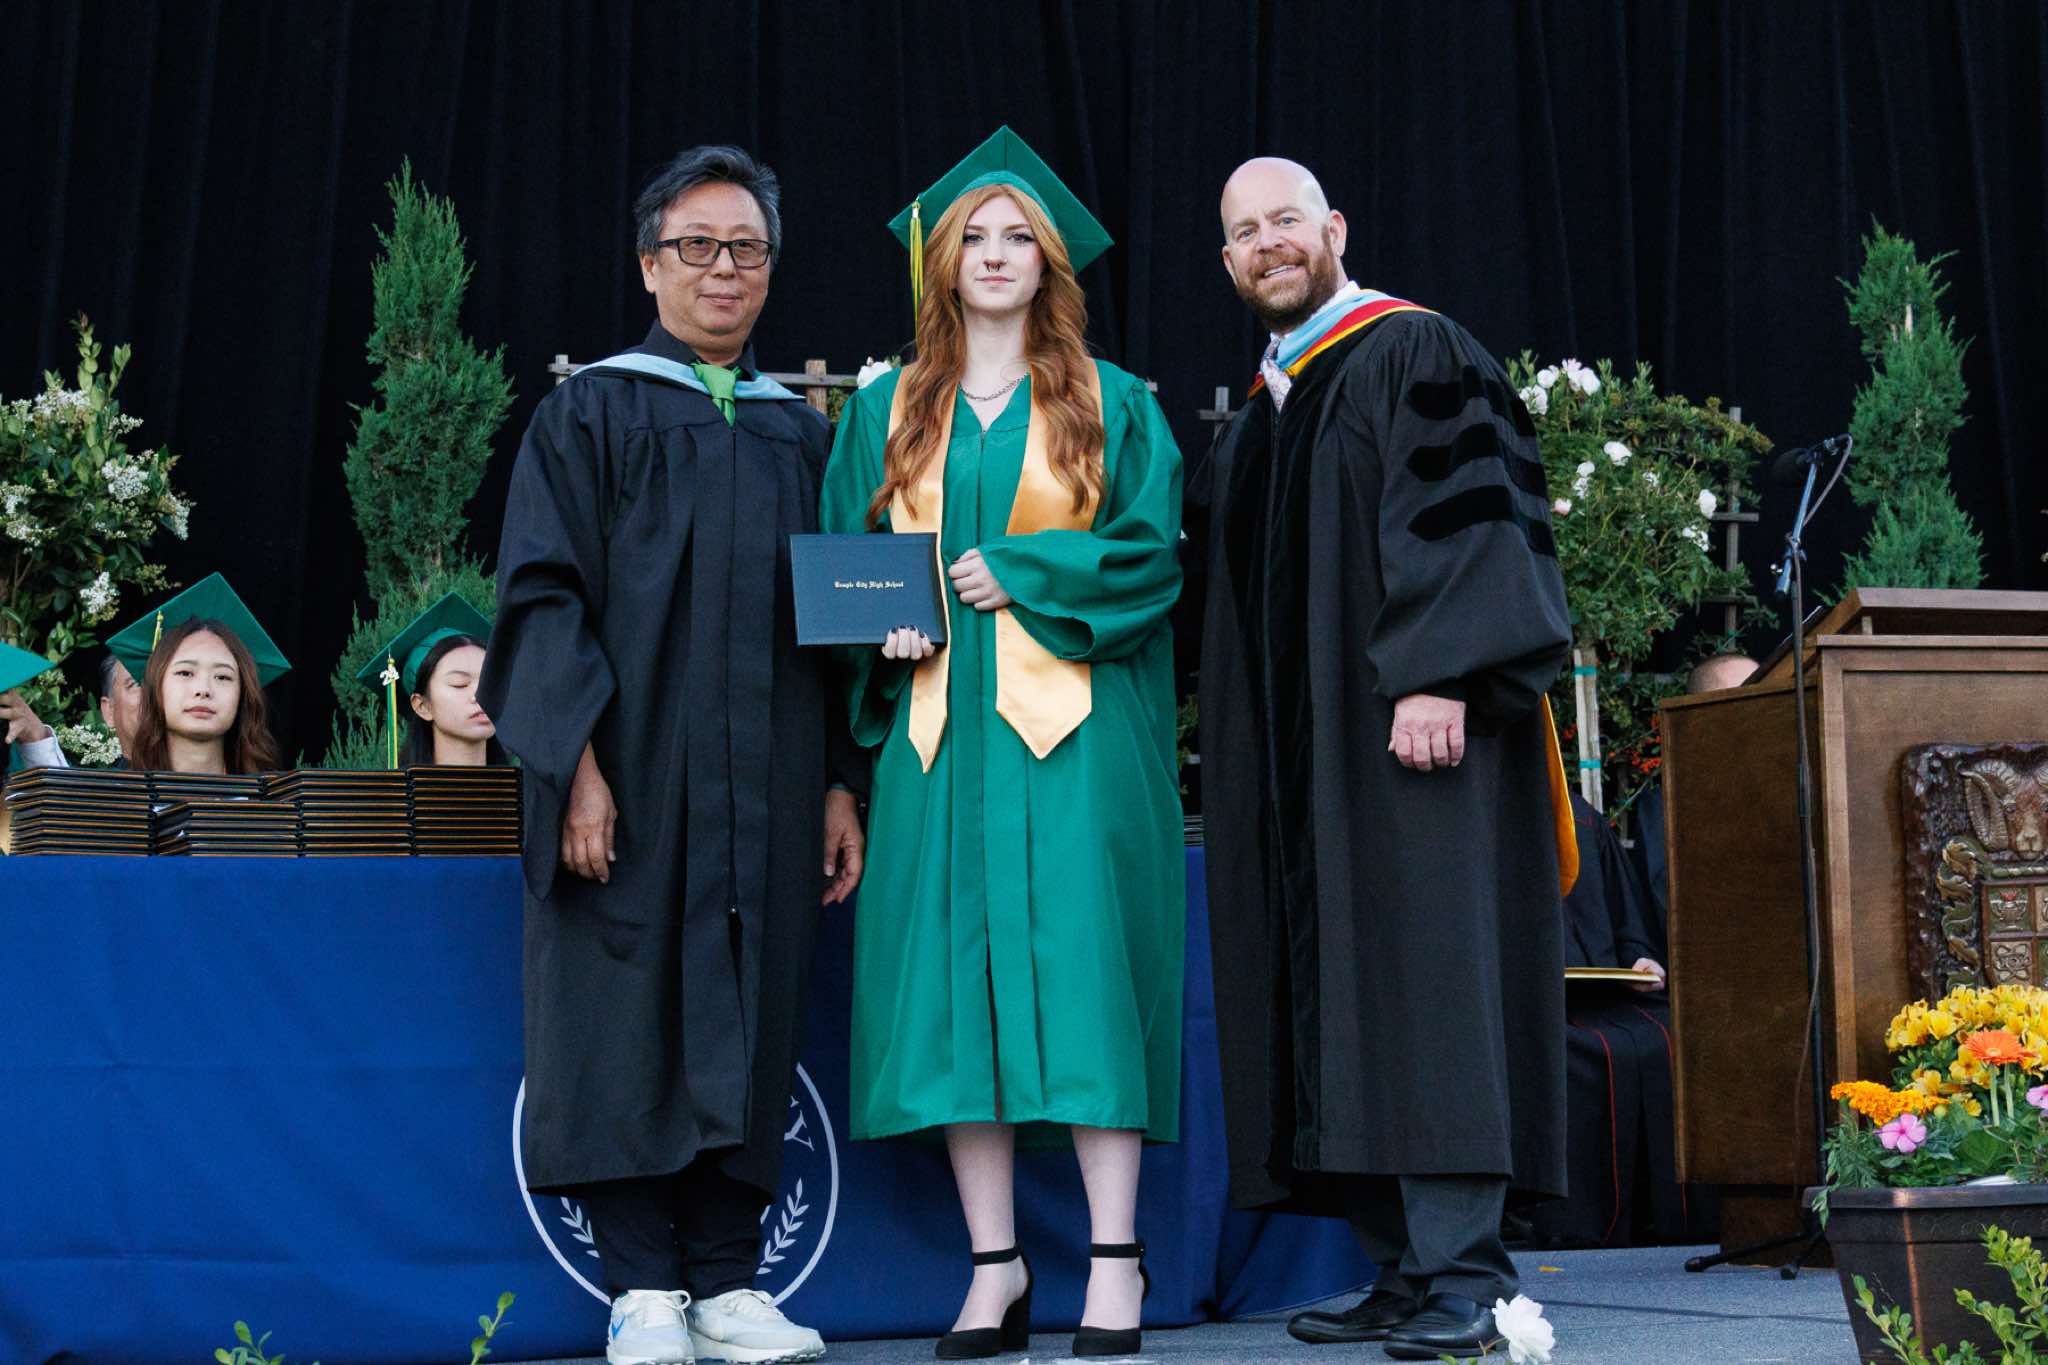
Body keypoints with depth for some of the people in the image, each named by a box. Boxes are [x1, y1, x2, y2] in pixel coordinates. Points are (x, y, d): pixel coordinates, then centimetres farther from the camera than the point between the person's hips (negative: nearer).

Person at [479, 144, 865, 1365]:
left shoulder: (801, 436, 16)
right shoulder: (592, 414, 4)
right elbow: (545, 593, -4)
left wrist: (841, 785, 7)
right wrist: (578, 764, -15)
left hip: (766, 791, 4)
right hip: (635, 779, -3)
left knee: (749, 1023, 3)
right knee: (632, 1020, -3)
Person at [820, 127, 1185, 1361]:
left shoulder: (1111, 404, 9)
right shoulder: (890, 412, 15)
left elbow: (1155, 550, 0)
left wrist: (1018, 574, -10)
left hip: (1072, 726, -2)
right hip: (943, 730, 2)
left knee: (1083, 964, -8)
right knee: (957, 973, -2)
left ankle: (1113, 1255, -4)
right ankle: (995, 1263, 3)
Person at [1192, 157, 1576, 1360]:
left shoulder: (1415, 356, -3)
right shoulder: (1259, 414, 22)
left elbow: (1465, 517, -14)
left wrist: (1435, 678, -24)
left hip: (1413, 728, -8)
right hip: (1308, 757, 8)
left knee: (1424, 977, -14)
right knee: (1343, 994, 3)